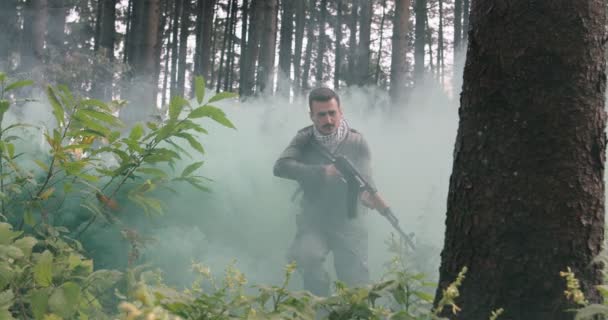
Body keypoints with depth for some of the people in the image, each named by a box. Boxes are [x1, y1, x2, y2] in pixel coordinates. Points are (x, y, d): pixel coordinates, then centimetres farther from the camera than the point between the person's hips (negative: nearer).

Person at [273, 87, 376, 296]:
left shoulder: (356, 142, -1)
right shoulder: (305, 140, 0)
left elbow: (365, 179, -10)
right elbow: (281, 167, -15)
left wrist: (368, 194, -36)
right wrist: (323, 171, -27)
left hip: (348, 224, 0)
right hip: (313, 224, 0)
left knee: (356, 281, -9)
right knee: (304, 255, -29)